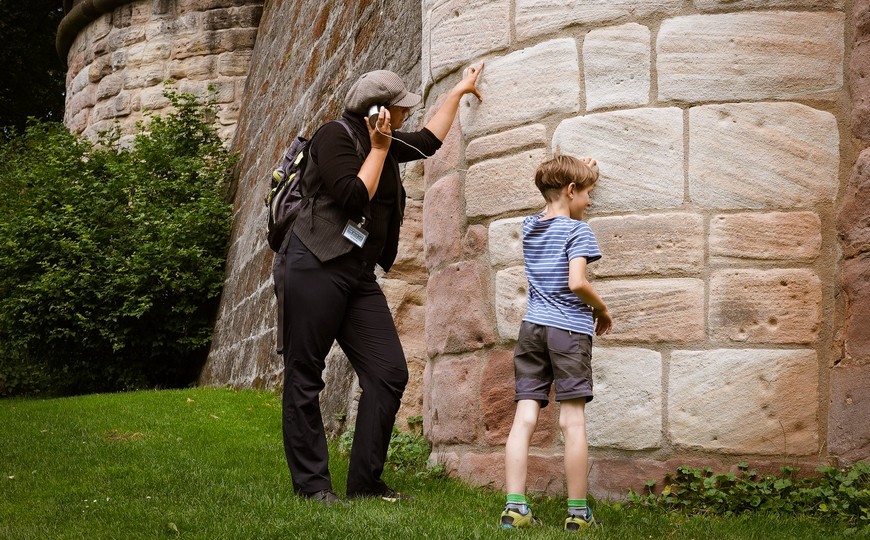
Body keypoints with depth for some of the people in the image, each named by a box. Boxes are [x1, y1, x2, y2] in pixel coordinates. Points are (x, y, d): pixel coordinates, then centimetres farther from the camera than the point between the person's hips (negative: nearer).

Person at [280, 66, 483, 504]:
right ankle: (310, 483, 1)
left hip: (359, 276, 9)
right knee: (304, 377, -2)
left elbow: (428, 141, 36)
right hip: (317, 267, -9)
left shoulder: (382, 141, 19)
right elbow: (354, 197, -17)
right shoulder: (334, 135, -6)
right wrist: (379, 148, -8)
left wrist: (458, 92, 42)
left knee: (389, 373, -2)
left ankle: (365, 482, 2)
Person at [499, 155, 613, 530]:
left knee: (524, 417, -1)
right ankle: (577, 512, 2)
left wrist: (579, 172, 46)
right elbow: (576, 282, -19)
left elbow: (555, 208, 38)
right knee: (573, 422, -2)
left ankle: (514, 507, -7)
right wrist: (602, 310, -2)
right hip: (569, 330, -5)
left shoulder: (530, 226, 13)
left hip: (531, 327, 6)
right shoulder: (577, 231, -6)